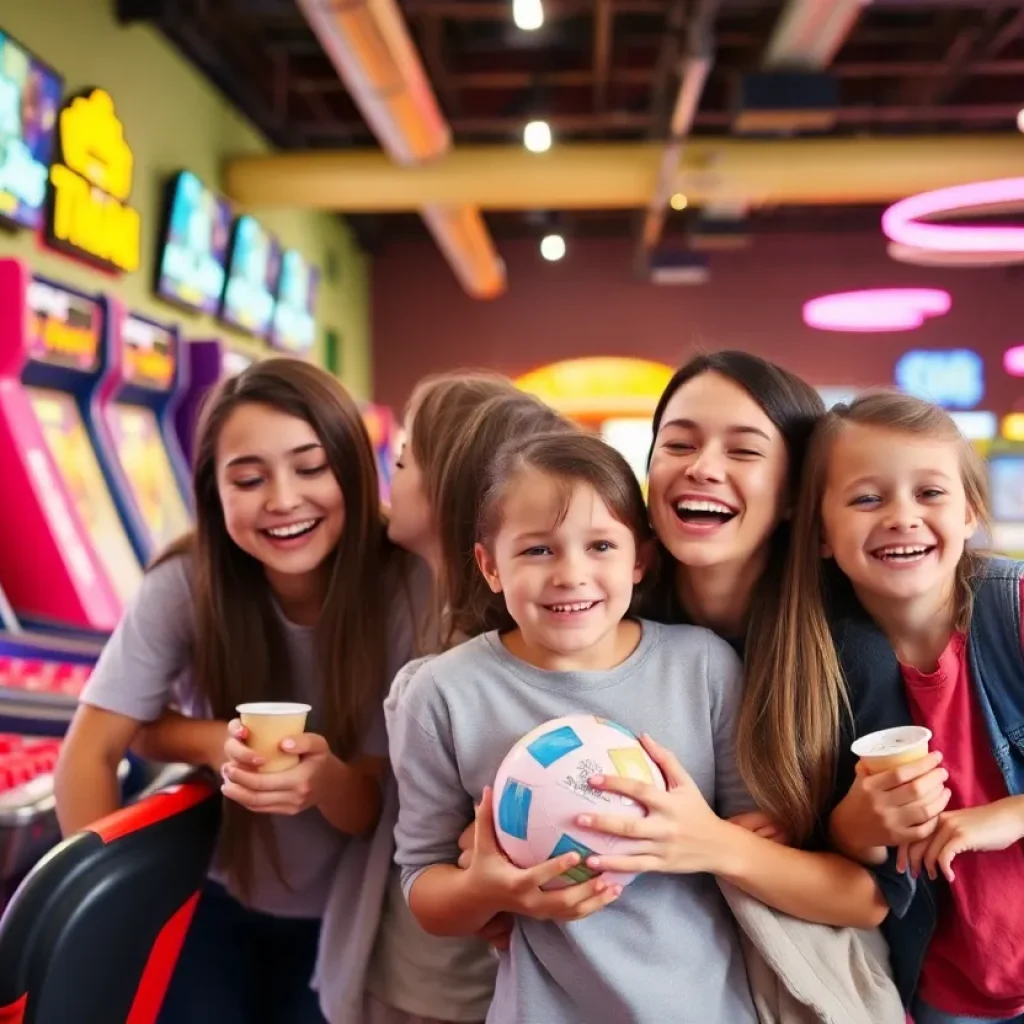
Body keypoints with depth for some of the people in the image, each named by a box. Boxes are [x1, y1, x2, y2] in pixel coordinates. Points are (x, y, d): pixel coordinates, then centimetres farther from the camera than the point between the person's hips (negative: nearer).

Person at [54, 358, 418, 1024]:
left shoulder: (401, 593, -23)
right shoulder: (184, 585, -21)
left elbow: (371, 811, -17)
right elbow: (90, 753, -13)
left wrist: (326, 778, -39)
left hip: (336, 918, 0)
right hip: (212, 898, 1)